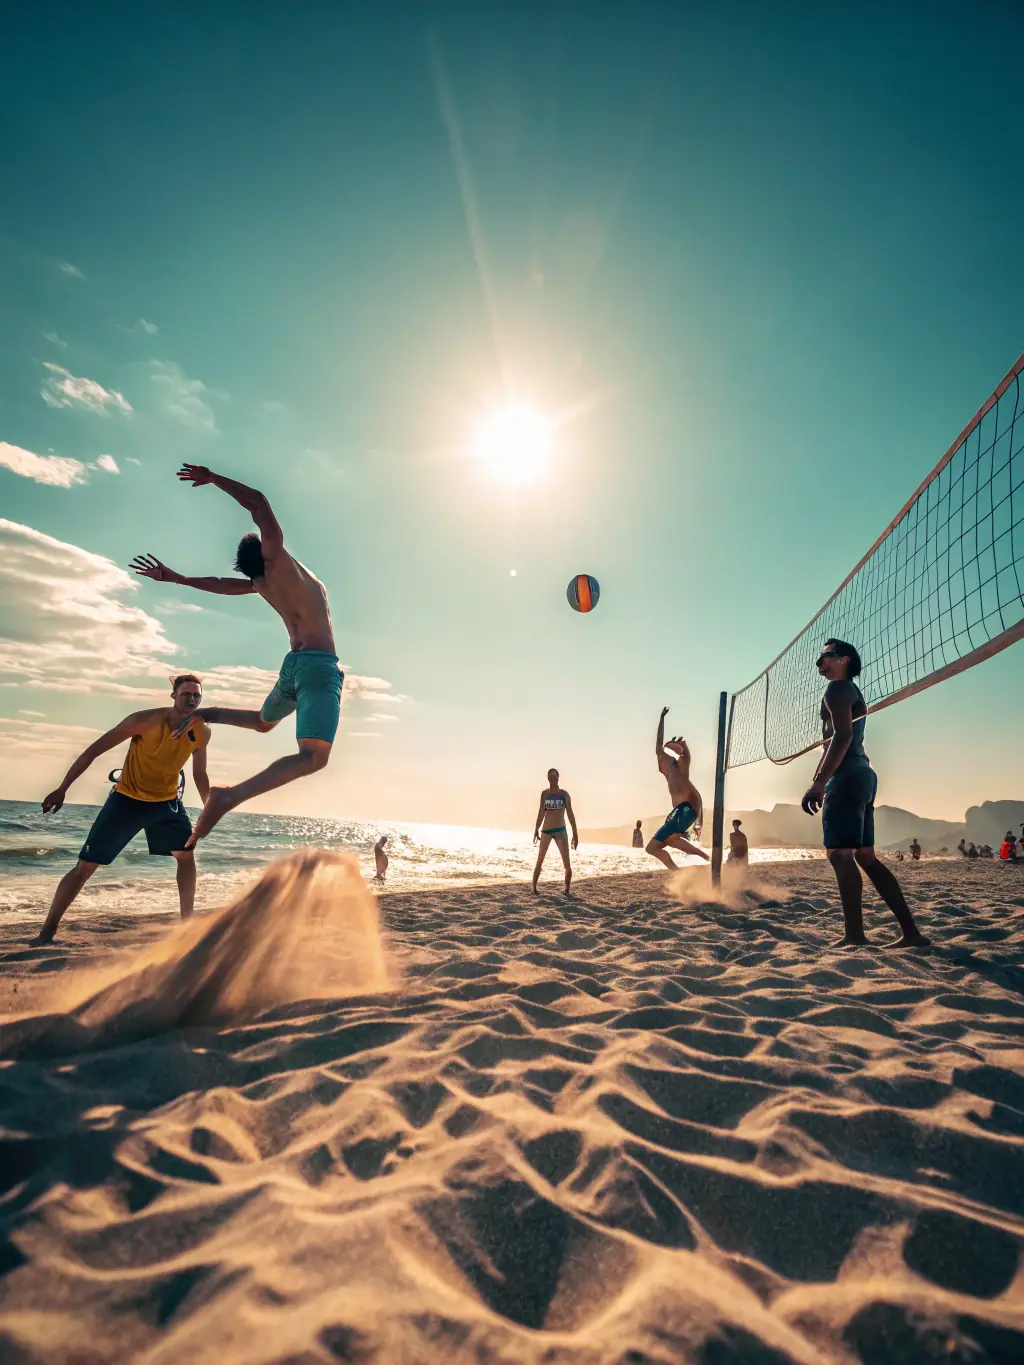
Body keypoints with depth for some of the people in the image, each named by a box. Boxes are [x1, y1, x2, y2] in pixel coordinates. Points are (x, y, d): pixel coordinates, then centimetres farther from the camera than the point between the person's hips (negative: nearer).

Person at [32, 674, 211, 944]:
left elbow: (199, 773, 8)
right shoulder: (146, 720, -24)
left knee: (187, 854, -2)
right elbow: (94, 750, -17)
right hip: (127, 799, -4)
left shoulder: (202, 732, -10)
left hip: (168, 800, 4)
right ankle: (47, 931, 10)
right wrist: (62, 788, -19)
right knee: (85, 866, -3)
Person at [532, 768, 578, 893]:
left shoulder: (564, 794, 2)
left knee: (567, 864, -4)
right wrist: (536, 830, -3)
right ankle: (534, 889, 12)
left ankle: (567, 890, 9)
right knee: (539, 862, 1)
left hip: (560, 830, -1)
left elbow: (570, 814, 2)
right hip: (546, 830, 1)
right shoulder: (544, 793, 5)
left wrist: (575, 834, -2)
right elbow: (541, 813, 5)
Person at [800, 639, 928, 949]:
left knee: (840, 854, -12)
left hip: (847, 777, -10)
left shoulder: (838, 688, -5)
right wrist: (824, 782, 26)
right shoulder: (853, 692, 26)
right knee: (865, 856, 10)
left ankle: (855, 937, -14)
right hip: (861, 776, 10)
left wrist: (818, 782, -26)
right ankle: (911, 932, 10)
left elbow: (842, 736, -19)